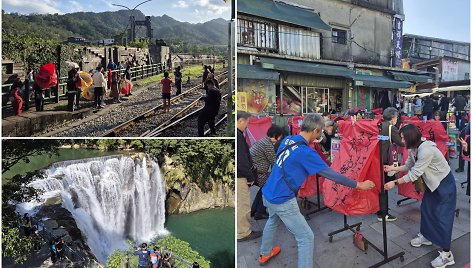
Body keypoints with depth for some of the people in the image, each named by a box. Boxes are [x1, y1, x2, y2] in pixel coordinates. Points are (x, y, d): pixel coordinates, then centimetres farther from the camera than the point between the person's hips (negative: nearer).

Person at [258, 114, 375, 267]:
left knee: (273, 221, 34)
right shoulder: (306, 152, -23)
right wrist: (359, 185, -7)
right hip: (283, 201, -9)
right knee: (306, 238, 3)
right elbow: (330, 174, -17)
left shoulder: (287, 140, -1)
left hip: (267, 194, 9)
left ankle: (265, 254, 55)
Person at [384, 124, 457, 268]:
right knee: (426, 208, 17)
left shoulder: (426, 151, -33)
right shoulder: (413, 149, -5)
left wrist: (394, 183, -25)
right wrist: (392, 168, -6)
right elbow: (408, 166, 5)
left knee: (442, 216, -6)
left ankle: (447, 254, 3)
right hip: (433, 182, 9)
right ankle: (426, 236, 36)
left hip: (444, 184, -9)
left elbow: (414, 174, -30)